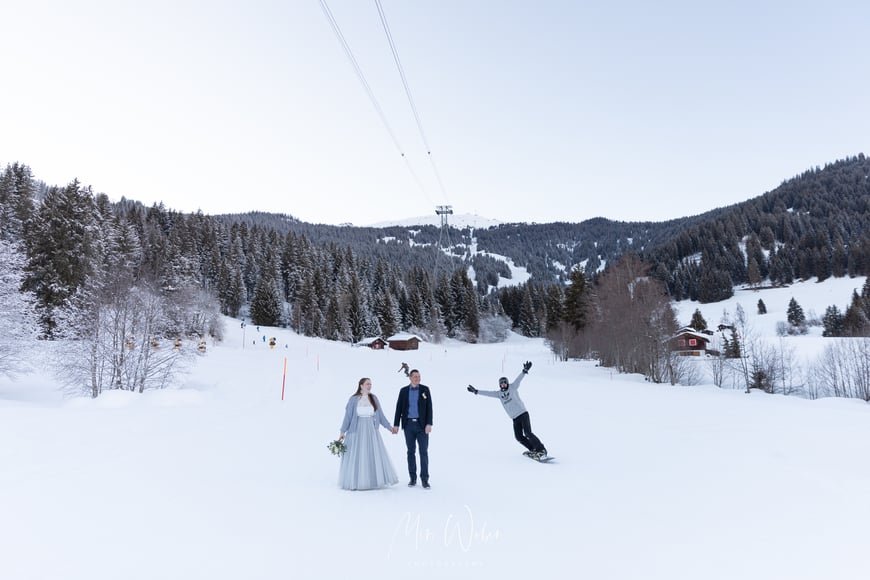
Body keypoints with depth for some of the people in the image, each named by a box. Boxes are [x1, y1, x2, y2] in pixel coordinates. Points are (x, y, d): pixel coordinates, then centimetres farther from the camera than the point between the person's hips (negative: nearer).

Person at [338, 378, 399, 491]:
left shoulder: (374, 398, 6)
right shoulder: (353, 399, -3)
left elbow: (380, 415, 9)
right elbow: (348, 416, -2)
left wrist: (389, 426, 5)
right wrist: (343, 432, -5)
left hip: (371, 430, 3)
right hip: (357, 430, -3)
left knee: (374, 456, 4)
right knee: (356, 457, 1)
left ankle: (374, 480, 13)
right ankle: (355, 482, 11)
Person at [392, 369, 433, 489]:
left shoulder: (425, 389, 0)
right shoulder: (403, 391, 4)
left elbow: (429, 407, -4)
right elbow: (399, 408, 5)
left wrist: (429, 424, -13)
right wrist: (396, 425, -1)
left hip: (422, 424, -2)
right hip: (409, 425, 2)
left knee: (423, 451, -3)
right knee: (411, 452, 7)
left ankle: (424, 479, 2)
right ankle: (413, 478, 16)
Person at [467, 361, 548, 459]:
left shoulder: (512, 387, -1)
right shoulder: (499, 393, 13)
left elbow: (519, 379, -16)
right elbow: (488, 393, 19)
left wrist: (524, 371, -32)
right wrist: (476, 391, 19)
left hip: (522, 413, -6)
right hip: (515, 418, 6)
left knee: (528, 433, -16)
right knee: (519, 437, -3)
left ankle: (542, 450, -12)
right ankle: (533, 450, 10)